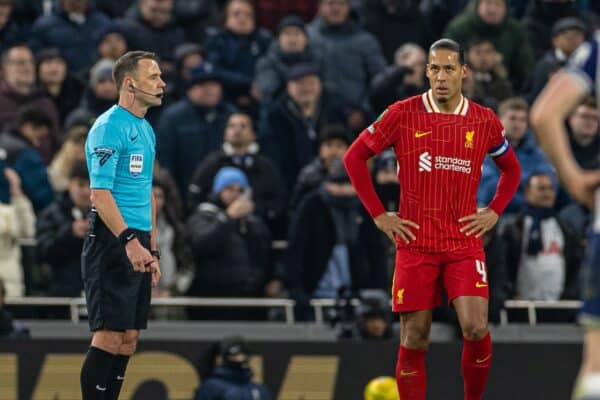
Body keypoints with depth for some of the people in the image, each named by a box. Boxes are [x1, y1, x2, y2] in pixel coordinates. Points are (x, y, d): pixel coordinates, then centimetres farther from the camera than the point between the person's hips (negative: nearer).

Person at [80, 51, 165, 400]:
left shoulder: (146, 131, 17)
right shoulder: (110, 127, -11)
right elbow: (100, 193, -18)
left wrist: (152, 251, 20)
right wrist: (129, 241, -27)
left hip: (137, 246, 9)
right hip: (111, 242, -9)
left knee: (129, 338, 7)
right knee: (110, 335, -11)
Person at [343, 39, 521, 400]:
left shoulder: (485, 121, 3)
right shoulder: (403, 115, -4)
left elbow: (512, 169, 20)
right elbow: (355, 157, 5)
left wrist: (494, 212, 6)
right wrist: (379, 215, 1)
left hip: (465, 244, 1)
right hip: (416, 244, -1)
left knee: (476, 330, -16)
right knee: (414, 340, 0)